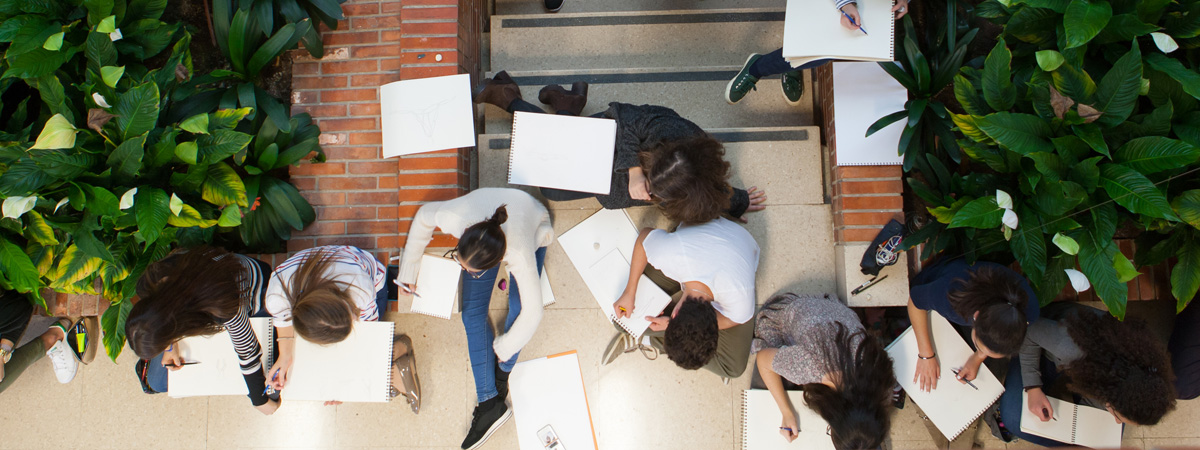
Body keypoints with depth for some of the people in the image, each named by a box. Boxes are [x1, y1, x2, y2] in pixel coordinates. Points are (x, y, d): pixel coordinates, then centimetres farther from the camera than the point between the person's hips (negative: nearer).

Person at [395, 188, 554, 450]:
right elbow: (424, 216, -16)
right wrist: (408, 270, -8)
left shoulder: (520, 254, -47)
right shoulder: (454, 218, -42)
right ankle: (489, 402, -7)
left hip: (533, 227, -3)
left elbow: (532, 312, -35)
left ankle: (501, 374, 5)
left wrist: (503, 348, -17)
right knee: (472, 313, -9)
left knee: (518, 308, -22)